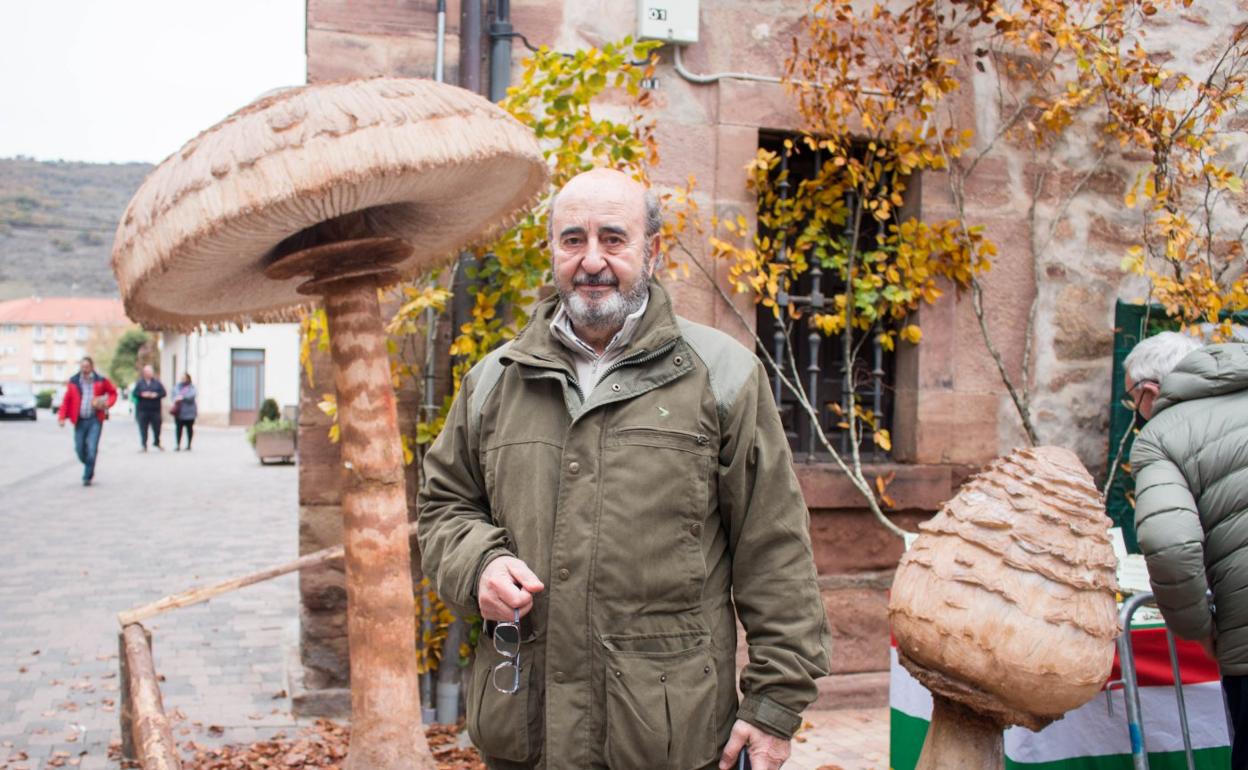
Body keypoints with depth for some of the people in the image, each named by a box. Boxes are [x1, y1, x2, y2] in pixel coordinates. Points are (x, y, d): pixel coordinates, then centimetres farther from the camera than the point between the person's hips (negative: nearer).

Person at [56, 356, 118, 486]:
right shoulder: (73, 381, 4)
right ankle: (89, 469, 33)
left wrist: (107, 403, -6)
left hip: (95, 420, -2)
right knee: (80, 449, 5)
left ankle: (87, 477, 2)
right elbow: (66, 400, 5)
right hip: (79, 421, 2)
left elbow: (113, 393, 12)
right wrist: (62, 416, -3)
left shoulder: (101, 381, 1)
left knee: (92, 449, -10)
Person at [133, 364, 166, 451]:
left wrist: (156, 395, -13)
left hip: (155, 410, 1)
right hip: (143, 410, -1)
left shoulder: (157, 382, 9)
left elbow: (163, 393, 4)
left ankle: (157, 442, 27)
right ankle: (144, 445, 5)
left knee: (157, 427, 6)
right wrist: (142, 394, -15)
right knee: (143, 428, -2)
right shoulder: (140, 382, 7)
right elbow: (135, 393, 2)